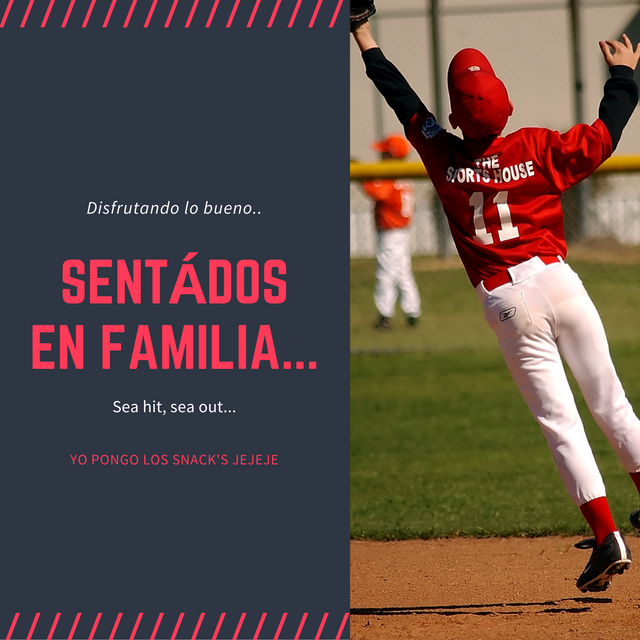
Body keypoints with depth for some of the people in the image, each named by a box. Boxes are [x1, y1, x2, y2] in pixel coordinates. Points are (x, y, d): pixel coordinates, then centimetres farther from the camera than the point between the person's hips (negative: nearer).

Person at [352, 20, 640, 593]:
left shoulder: (444, 158, -1)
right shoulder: (537, 149, -2)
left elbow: (404, 101, 12)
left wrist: (364, 37, 24)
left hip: (506, 304, -1)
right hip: (557, 282, 1)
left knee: (560, 421, -3)